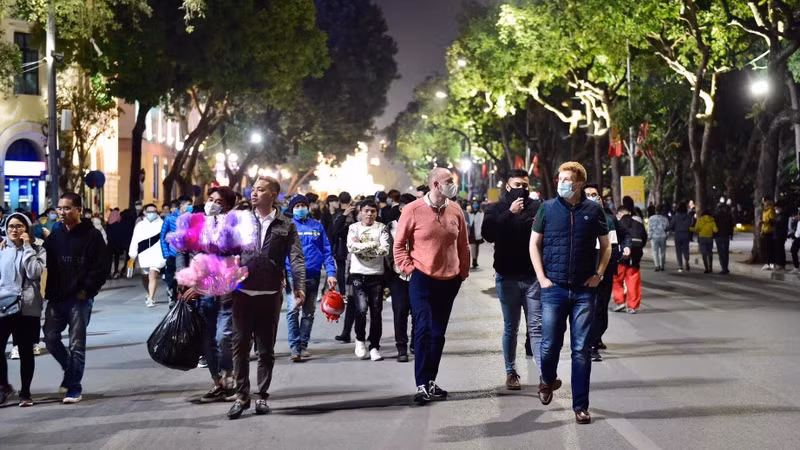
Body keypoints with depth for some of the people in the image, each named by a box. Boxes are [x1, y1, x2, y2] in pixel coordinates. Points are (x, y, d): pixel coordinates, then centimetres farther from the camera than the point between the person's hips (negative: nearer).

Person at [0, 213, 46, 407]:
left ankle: (25, 392, 17)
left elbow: (34, 272, -15)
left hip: (28, 307, -2)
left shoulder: (37, 249, 0)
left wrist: (27, 246, -12)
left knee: (25, 351, 6)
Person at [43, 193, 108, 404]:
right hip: (56, 298, 5)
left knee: (76, 344, -1)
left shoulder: (92, 235, -6)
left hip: (80, 299, -5)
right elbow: (47, 263, 12)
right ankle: (71, 370, 29)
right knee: (50, 338, 6)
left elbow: (100, 268, -9)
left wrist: (86, 290, -12)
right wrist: (50, 292, 0)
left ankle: (74, 388, 8)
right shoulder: (55, 235, 10)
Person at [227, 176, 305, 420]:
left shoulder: (286, 226, 3)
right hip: (242, 293, 1)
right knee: (240, 347, 3)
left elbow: (296, 258, -4)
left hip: (270, 295, -1)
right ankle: (241, 396, 12)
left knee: (266, 349, 8)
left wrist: (299, 286, -17)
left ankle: (262, 396, 19)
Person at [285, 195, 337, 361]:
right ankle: (294, 346, -11)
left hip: (313, 275, 3)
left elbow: (326, 251, 9)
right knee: (293, 310, -15)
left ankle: (303, 345, 20)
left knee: (308, 313, 10)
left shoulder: (317, 226, 9)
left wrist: (331, 273, -1)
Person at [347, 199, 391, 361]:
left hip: (376, 274, 1)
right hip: (358, 274, -1)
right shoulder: (354, 227, 5)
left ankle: (374, 346, 13)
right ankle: (360, 339, 9)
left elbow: (384, 249, -12)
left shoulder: (381, 228, 3)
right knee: (361, 308, -15)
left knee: (376, 312, 3)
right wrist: (372, 245, -12)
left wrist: (361, 247, -11)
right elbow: (351, 247, -12)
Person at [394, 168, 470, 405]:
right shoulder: (413, 210, -8)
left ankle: (431, 381, 20)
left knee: (438, 333, 10)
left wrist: (463, 271, 11)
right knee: (423, 329, -12)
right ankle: (422, 385, -10)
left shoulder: (455, 210, 4)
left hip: (449, 281, 5)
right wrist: (409, 269, -7)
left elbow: (463, 245, 14)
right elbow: (400, 244, 0)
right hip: (422, 279, -5)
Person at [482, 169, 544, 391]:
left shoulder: (538, 207, 5)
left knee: (537, 326, -3)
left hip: (533, 275, 0)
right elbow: (487, 233, -14)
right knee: (510, 327, 9)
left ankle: (545, 374, -9)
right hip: (507, 276, 0)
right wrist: (510, 213, -21)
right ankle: (511, 372, 17)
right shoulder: (497, 209, 3)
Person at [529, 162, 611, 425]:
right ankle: (547, 381, 36)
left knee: (581, 350, 1)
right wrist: (541, 277, -2)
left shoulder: (593, 210, 2)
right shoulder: (548, 208, 1)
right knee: (550, 345, 4)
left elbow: (605, 246, 11)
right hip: (554, 288, 0)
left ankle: (581, 406, 9)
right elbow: (534, 244, 6)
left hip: (584, 290, 0)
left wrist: (598, 275, 0)